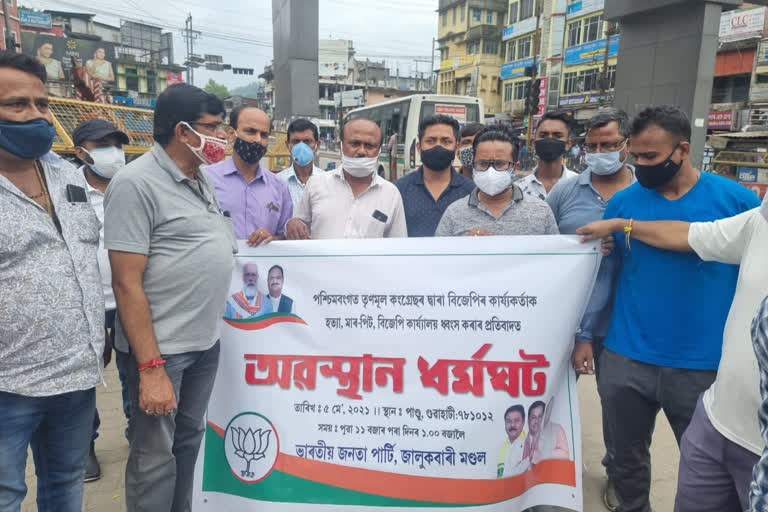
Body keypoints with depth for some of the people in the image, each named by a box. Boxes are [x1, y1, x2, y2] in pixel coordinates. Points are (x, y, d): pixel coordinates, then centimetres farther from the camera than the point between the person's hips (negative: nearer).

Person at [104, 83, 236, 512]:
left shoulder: (203, 179, 10)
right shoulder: (136, 184, -14)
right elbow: (127, 283, -18)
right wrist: (151, 368, -20)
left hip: (207, 341, 8)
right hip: (161, 347, -7)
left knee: (189, 440, 21)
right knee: (156, 457, 7)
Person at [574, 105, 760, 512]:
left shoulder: (736, 199, -6)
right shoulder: (623, 201, -1)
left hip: (707, 365, -1)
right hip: (625, 360, 2)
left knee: (707, 473, 16)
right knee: (627, 458, 19)